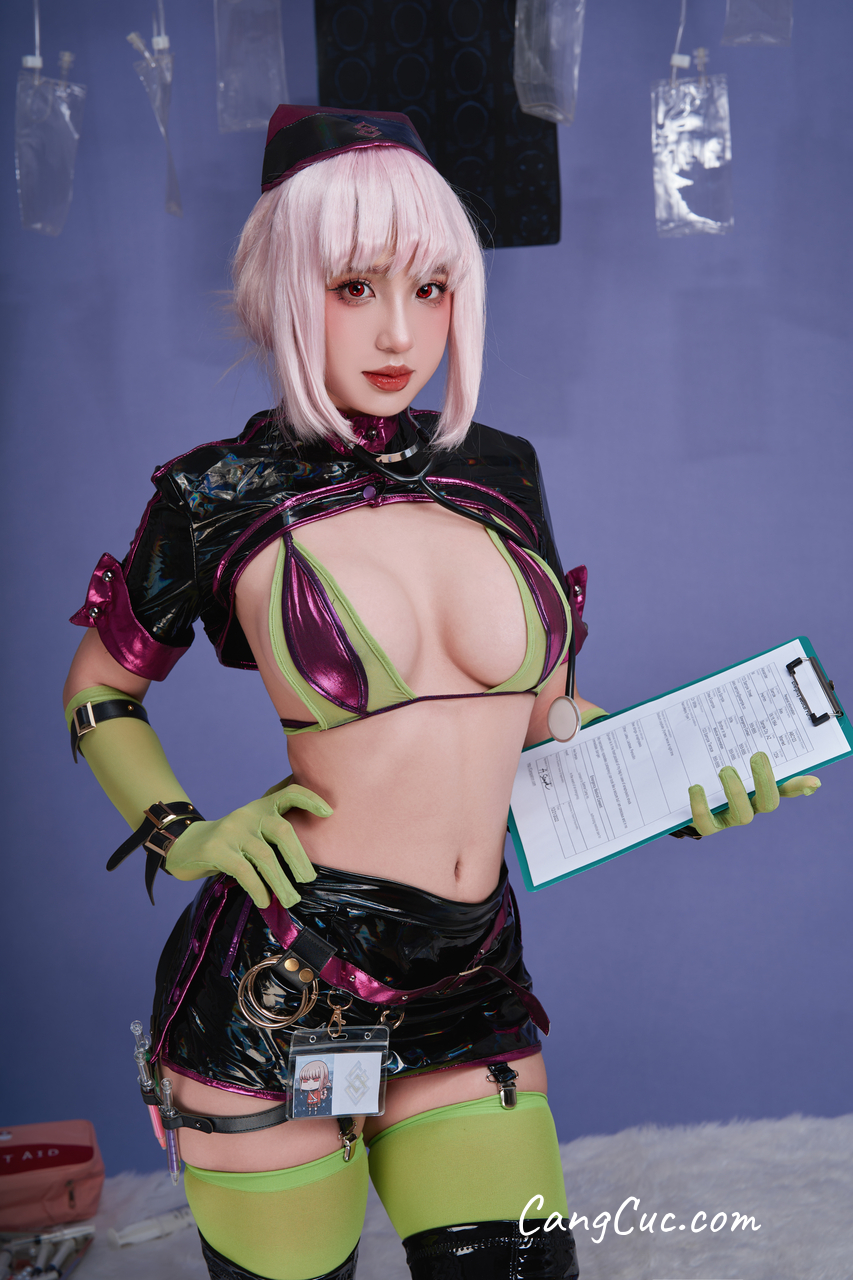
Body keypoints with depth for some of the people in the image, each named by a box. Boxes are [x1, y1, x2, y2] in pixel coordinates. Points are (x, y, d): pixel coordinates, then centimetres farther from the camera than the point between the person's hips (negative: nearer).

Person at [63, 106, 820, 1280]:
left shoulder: (499, 473, 5)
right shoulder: (220, 501, -6)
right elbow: (98, 692, 9)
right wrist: (179, 838, -5)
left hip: (470, 985, 4)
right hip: (272, 994, -3)